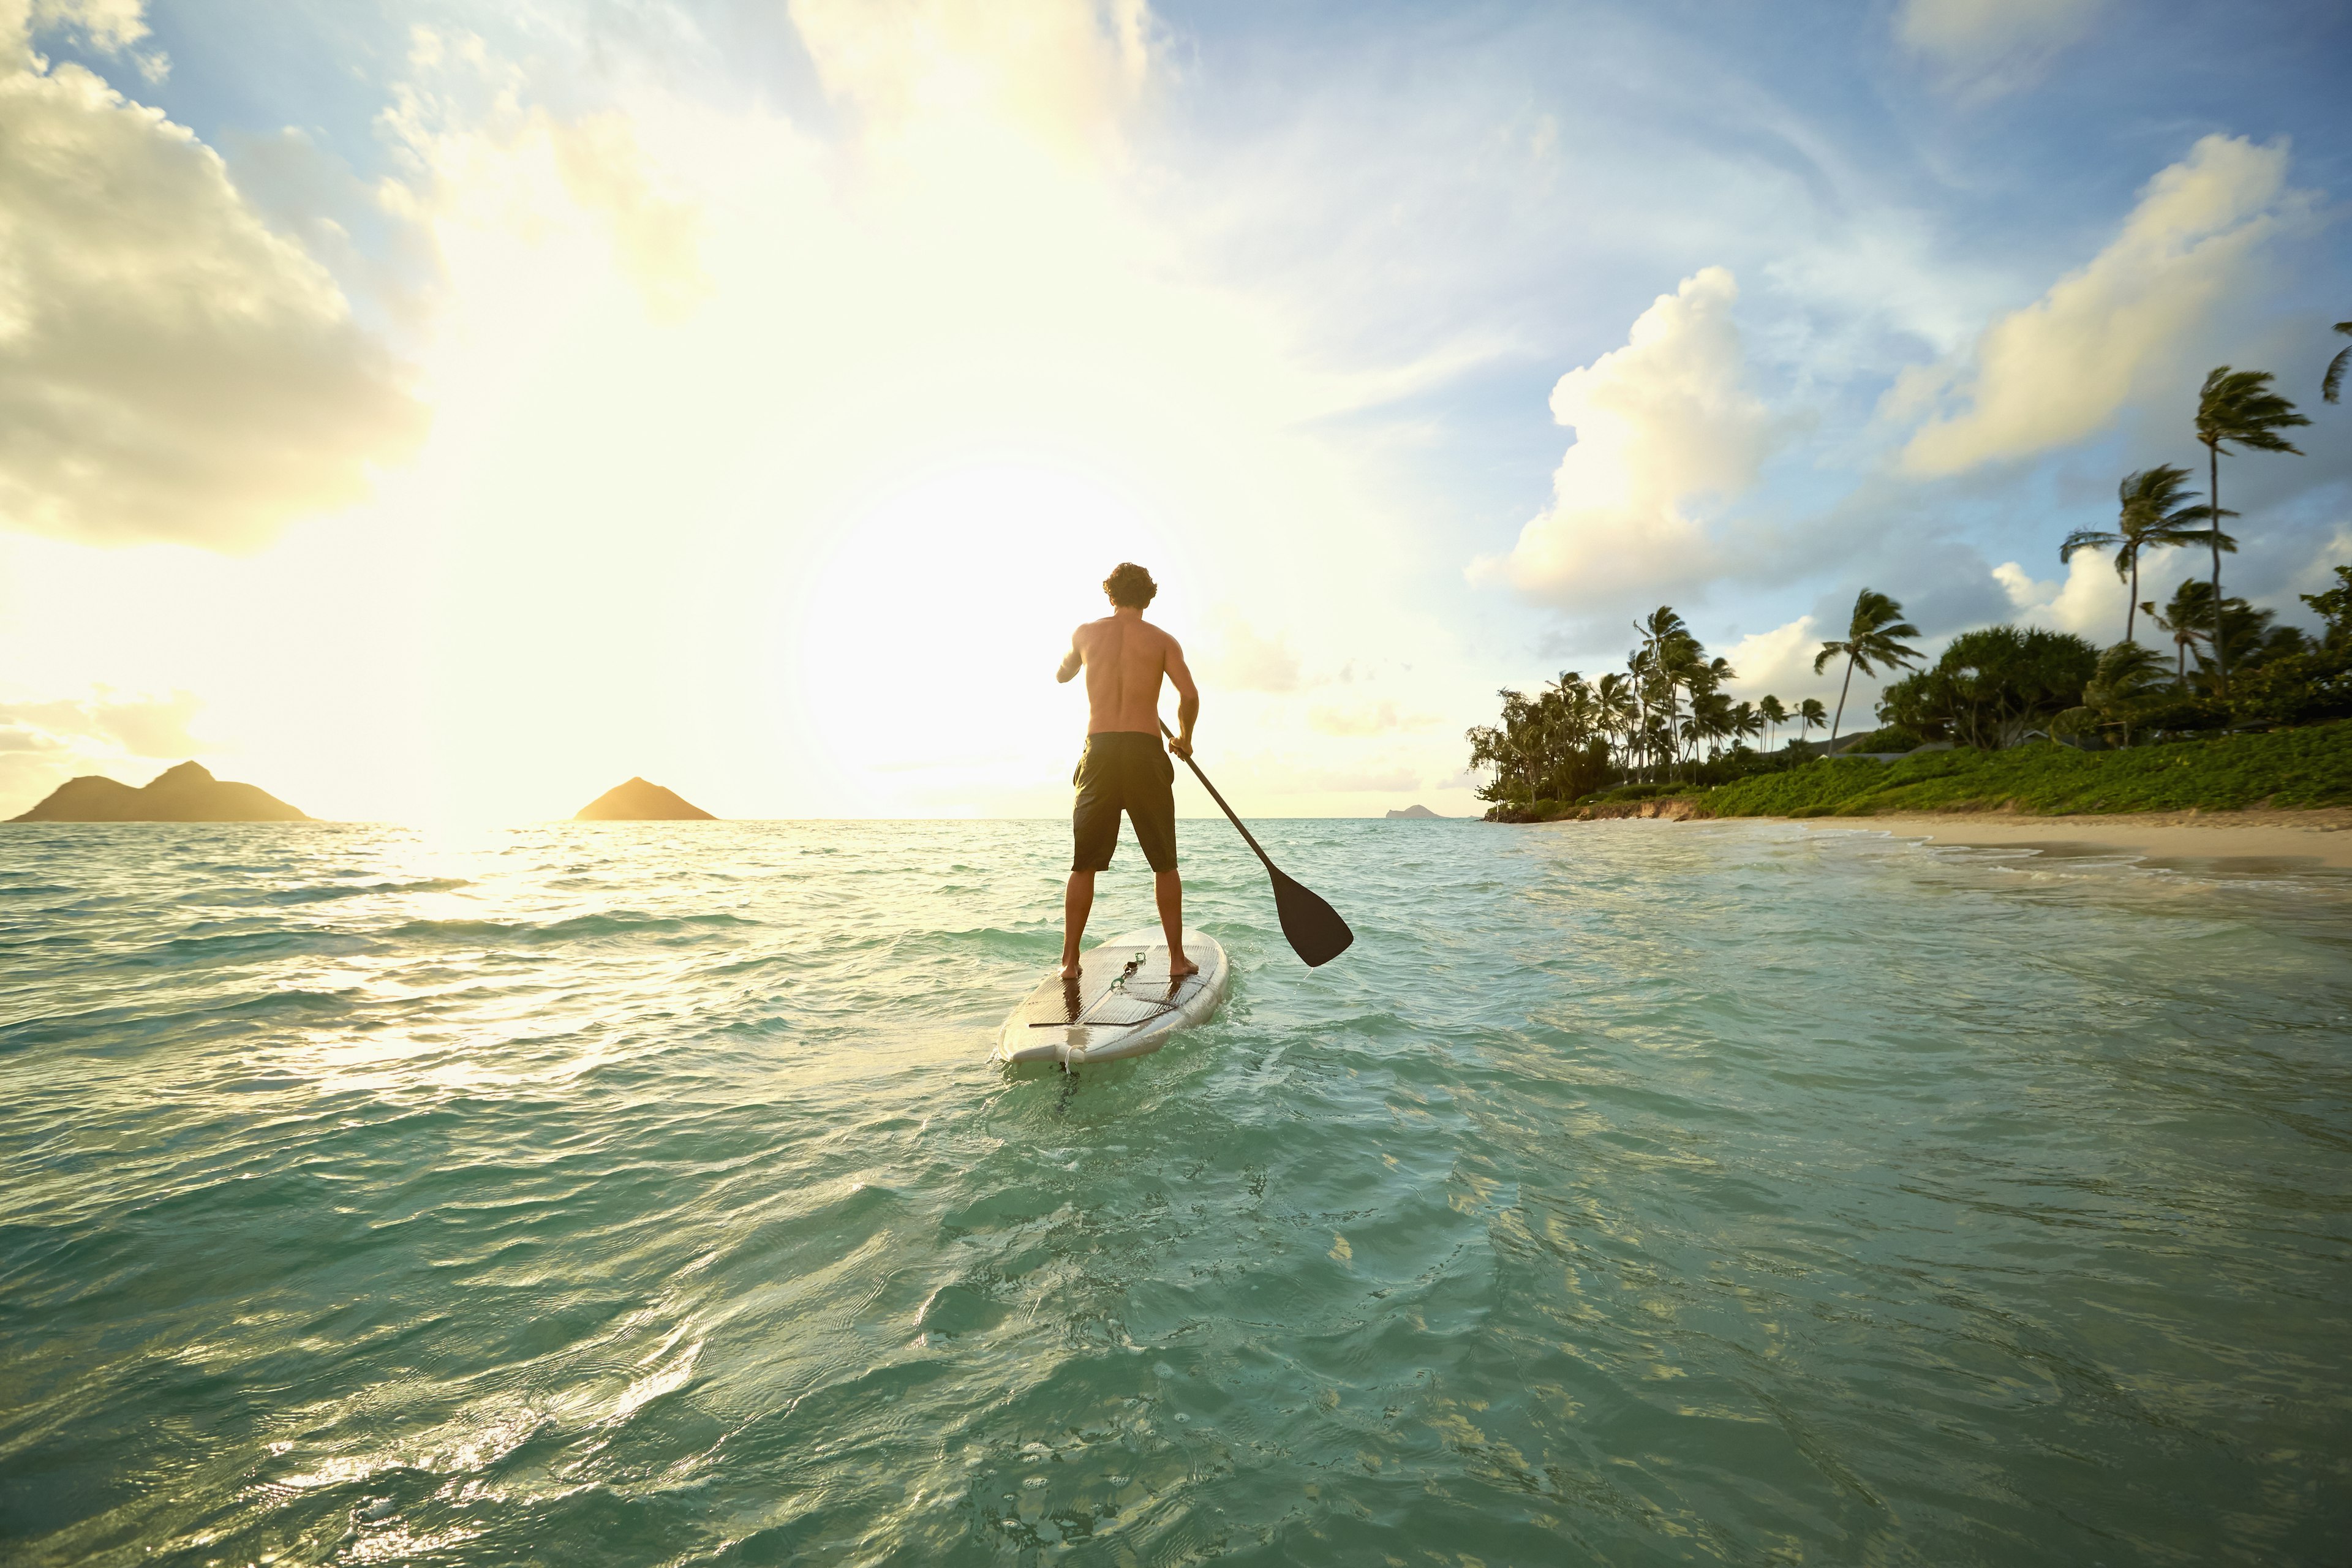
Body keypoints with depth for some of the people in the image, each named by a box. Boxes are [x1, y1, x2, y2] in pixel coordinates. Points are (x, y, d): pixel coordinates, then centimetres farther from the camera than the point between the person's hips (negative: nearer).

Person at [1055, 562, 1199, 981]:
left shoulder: (1086, 633, 10)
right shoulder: (1161, 640, 6)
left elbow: (1062, 677, 29)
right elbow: (1189, 695, -7)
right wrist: (1184, 738, 10)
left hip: (1099, 753, 1)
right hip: (1146, 752, -1)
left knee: (1083, 864, 9)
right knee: (1165, 864, 10)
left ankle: (1070, 961, 9)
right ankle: (1177, 958, 13)